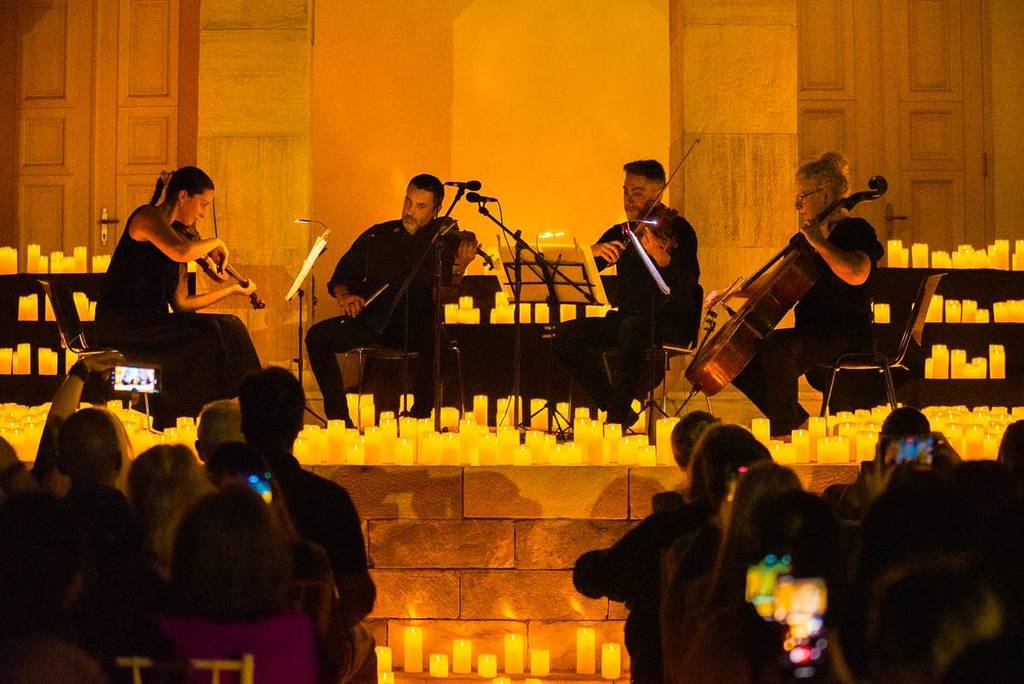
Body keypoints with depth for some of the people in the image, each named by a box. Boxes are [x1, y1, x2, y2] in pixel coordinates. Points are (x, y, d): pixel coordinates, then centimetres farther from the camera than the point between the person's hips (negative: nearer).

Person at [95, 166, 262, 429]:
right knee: (207, 331, -25)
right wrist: (215, 242, -10)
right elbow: (182, 252, -28)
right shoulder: (147, 216, -6)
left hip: (150, 323, 8)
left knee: (230, 328, -10)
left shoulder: (177, 234, 18)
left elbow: (181, 303, 13)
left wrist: (232, 290, 13)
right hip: (121, 325, -8)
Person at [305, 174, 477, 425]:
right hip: (372, 318, 3)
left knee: (437, 342, -38)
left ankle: (418, 419, -21)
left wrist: (458, 269, -20)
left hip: (415, 325, -3)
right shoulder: (378, 235, 18)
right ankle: (339, 418, -14)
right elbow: (340, 277, 22)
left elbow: (442, 296, -2)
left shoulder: (443, 242, 10)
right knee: (318, 336, -21)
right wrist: (344, 296, 0)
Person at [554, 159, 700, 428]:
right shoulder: (620, 234, 14)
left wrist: (661, 257, -38)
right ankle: (614, 407, -8)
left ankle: (617, 418, -26)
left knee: (632, 329, -38)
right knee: (566, 334, -15)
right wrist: (593, 251, -16)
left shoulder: (677, 229, -3)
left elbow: (689, 283, -19)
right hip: (627, 318, 6)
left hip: (672, 322, -6)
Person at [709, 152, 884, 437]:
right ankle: (796, 421, 5)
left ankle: (782, 434, -29)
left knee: (777, 345, -35)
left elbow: (857, 274, -29)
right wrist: (730, 293, 16)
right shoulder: (810, 236, 20)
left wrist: (818, 242, -21)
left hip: (847, 336, -10)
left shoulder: (856, 230, -7)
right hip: (813, 333, 10)